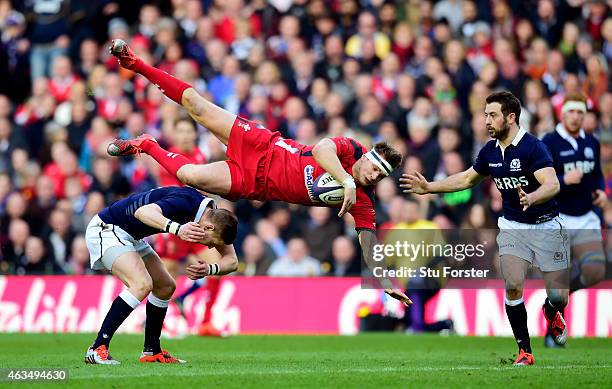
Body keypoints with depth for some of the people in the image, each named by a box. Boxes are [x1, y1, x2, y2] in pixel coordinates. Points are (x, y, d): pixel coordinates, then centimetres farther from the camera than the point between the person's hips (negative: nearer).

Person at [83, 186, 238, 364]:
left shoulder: (215, 216, -3)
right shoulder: (185, 202, -29)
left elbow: (231, 261, -2)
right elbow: (143, 211, -44)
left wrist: (210, 269, -24)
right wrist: (177, 229, -59)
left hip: (132, 236, 10)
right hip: (105, 229, -10)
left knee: (166, 287, 12)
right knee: (142, 284, -25)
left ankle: (151, 351, 23)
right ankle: (97, 350, -25)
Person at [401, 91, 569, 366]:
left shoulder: (533, 147, -20)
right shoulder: (490, 151, 1)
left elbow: (553, 185, -31)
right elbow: (467, 179, 19)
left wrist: (530, 198, -51)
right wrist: (428, 187, 16)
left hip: (545, 226, -4)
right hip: (512, 226, 4)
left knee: (558, 296, -1)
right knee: (513, 286, -14)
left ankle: (552, 314, 37)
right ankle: (525, 351, -3)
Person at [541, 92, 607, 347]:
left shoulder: (592, 143, 9)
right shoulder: (548, 144, -9)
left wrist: (601, 191, 2)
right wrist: (564, 181, -26)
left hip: (586, 219, 5)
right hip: (557, 219, -5)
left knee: (595, 272, -11)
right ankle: (553, 333, 15)